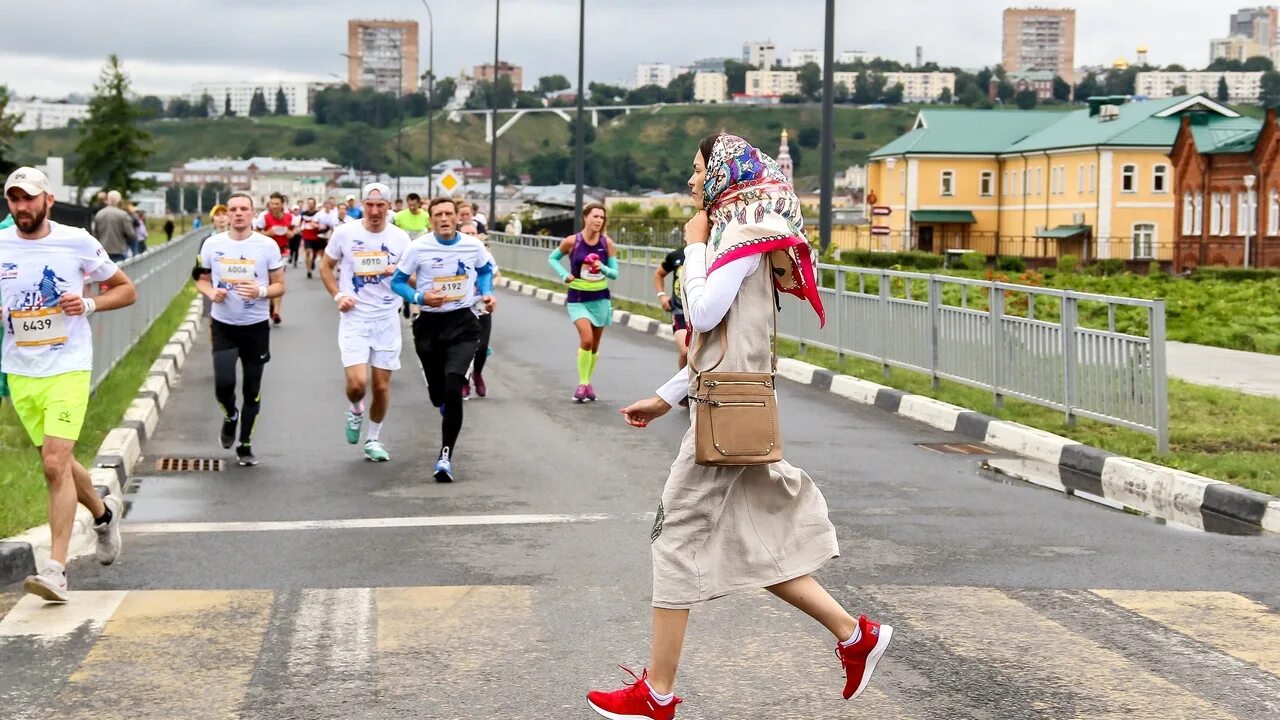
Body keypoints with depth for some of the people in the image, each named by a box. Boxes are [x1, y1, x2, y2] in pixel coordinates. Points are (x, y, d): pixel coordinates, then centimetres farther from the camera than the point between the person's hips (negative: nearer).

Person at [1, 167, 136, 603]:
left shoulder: (77, 242, -5)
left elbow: (126, 290, 6)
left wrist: (89, 303, -12)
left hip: (68, 369, -4)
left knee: (55, 463, -15)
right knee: (57, 461, 14)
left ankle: (56, 569, -14)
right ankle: (104, 513, 43)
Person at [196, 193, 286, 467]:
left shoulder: (268, 246, -4)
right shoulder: (212, 244, 0)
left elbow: (279, 286, 0)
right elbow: (202, 280, 11)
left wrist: (261, 292, -21)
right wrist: (212, 293, -11)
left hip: (256, 326, 0)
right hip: (223, 326, 0)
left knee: (252, 390, 6)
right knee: (223, 383, -14)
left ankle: (245, 445, 22)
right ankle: (230, 416, 21)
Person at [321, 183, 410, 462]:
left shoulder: (400, 238, 0)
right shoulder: (345, 233, -2)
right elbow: (326, 266, 11)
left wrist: (399, 273, -14)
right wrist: (338, 295, -3)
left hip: (387, 319, 2)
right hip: (354, 318, -1)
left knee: (382, 385, 5)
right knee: (357, 383, -14)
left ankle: (374, 439, 24)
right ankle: (355, 411, 21)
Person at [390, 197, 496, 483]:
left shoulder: (473, 246, -2)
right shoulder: (419, 247, -7)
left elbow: (485, 270, 20)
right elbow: (397, 281, 1)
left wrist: (487, 293, 3)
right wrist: (420, 298, -16)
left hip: (463, 324, -1)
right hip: (429, 325, 1)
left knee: (453, 388, -19)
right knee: (438, 393, 11)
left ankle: (445, 456, -14)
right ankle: (447, 407, 51)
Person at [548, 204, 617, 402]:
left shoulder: (607, 243, -5)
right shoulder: (572, 242, -10)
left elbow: (615, 273, 0)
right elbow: (552, 258, 6)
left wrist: (603, 268, -21)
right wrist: (564, 275, -10)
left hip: (601, 298, 3)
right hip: (578, 299, -3)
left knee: (595, 345, 11)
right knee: (586, 339, -20)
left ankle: (588, 383, 29)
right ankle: (582, 384, -7)